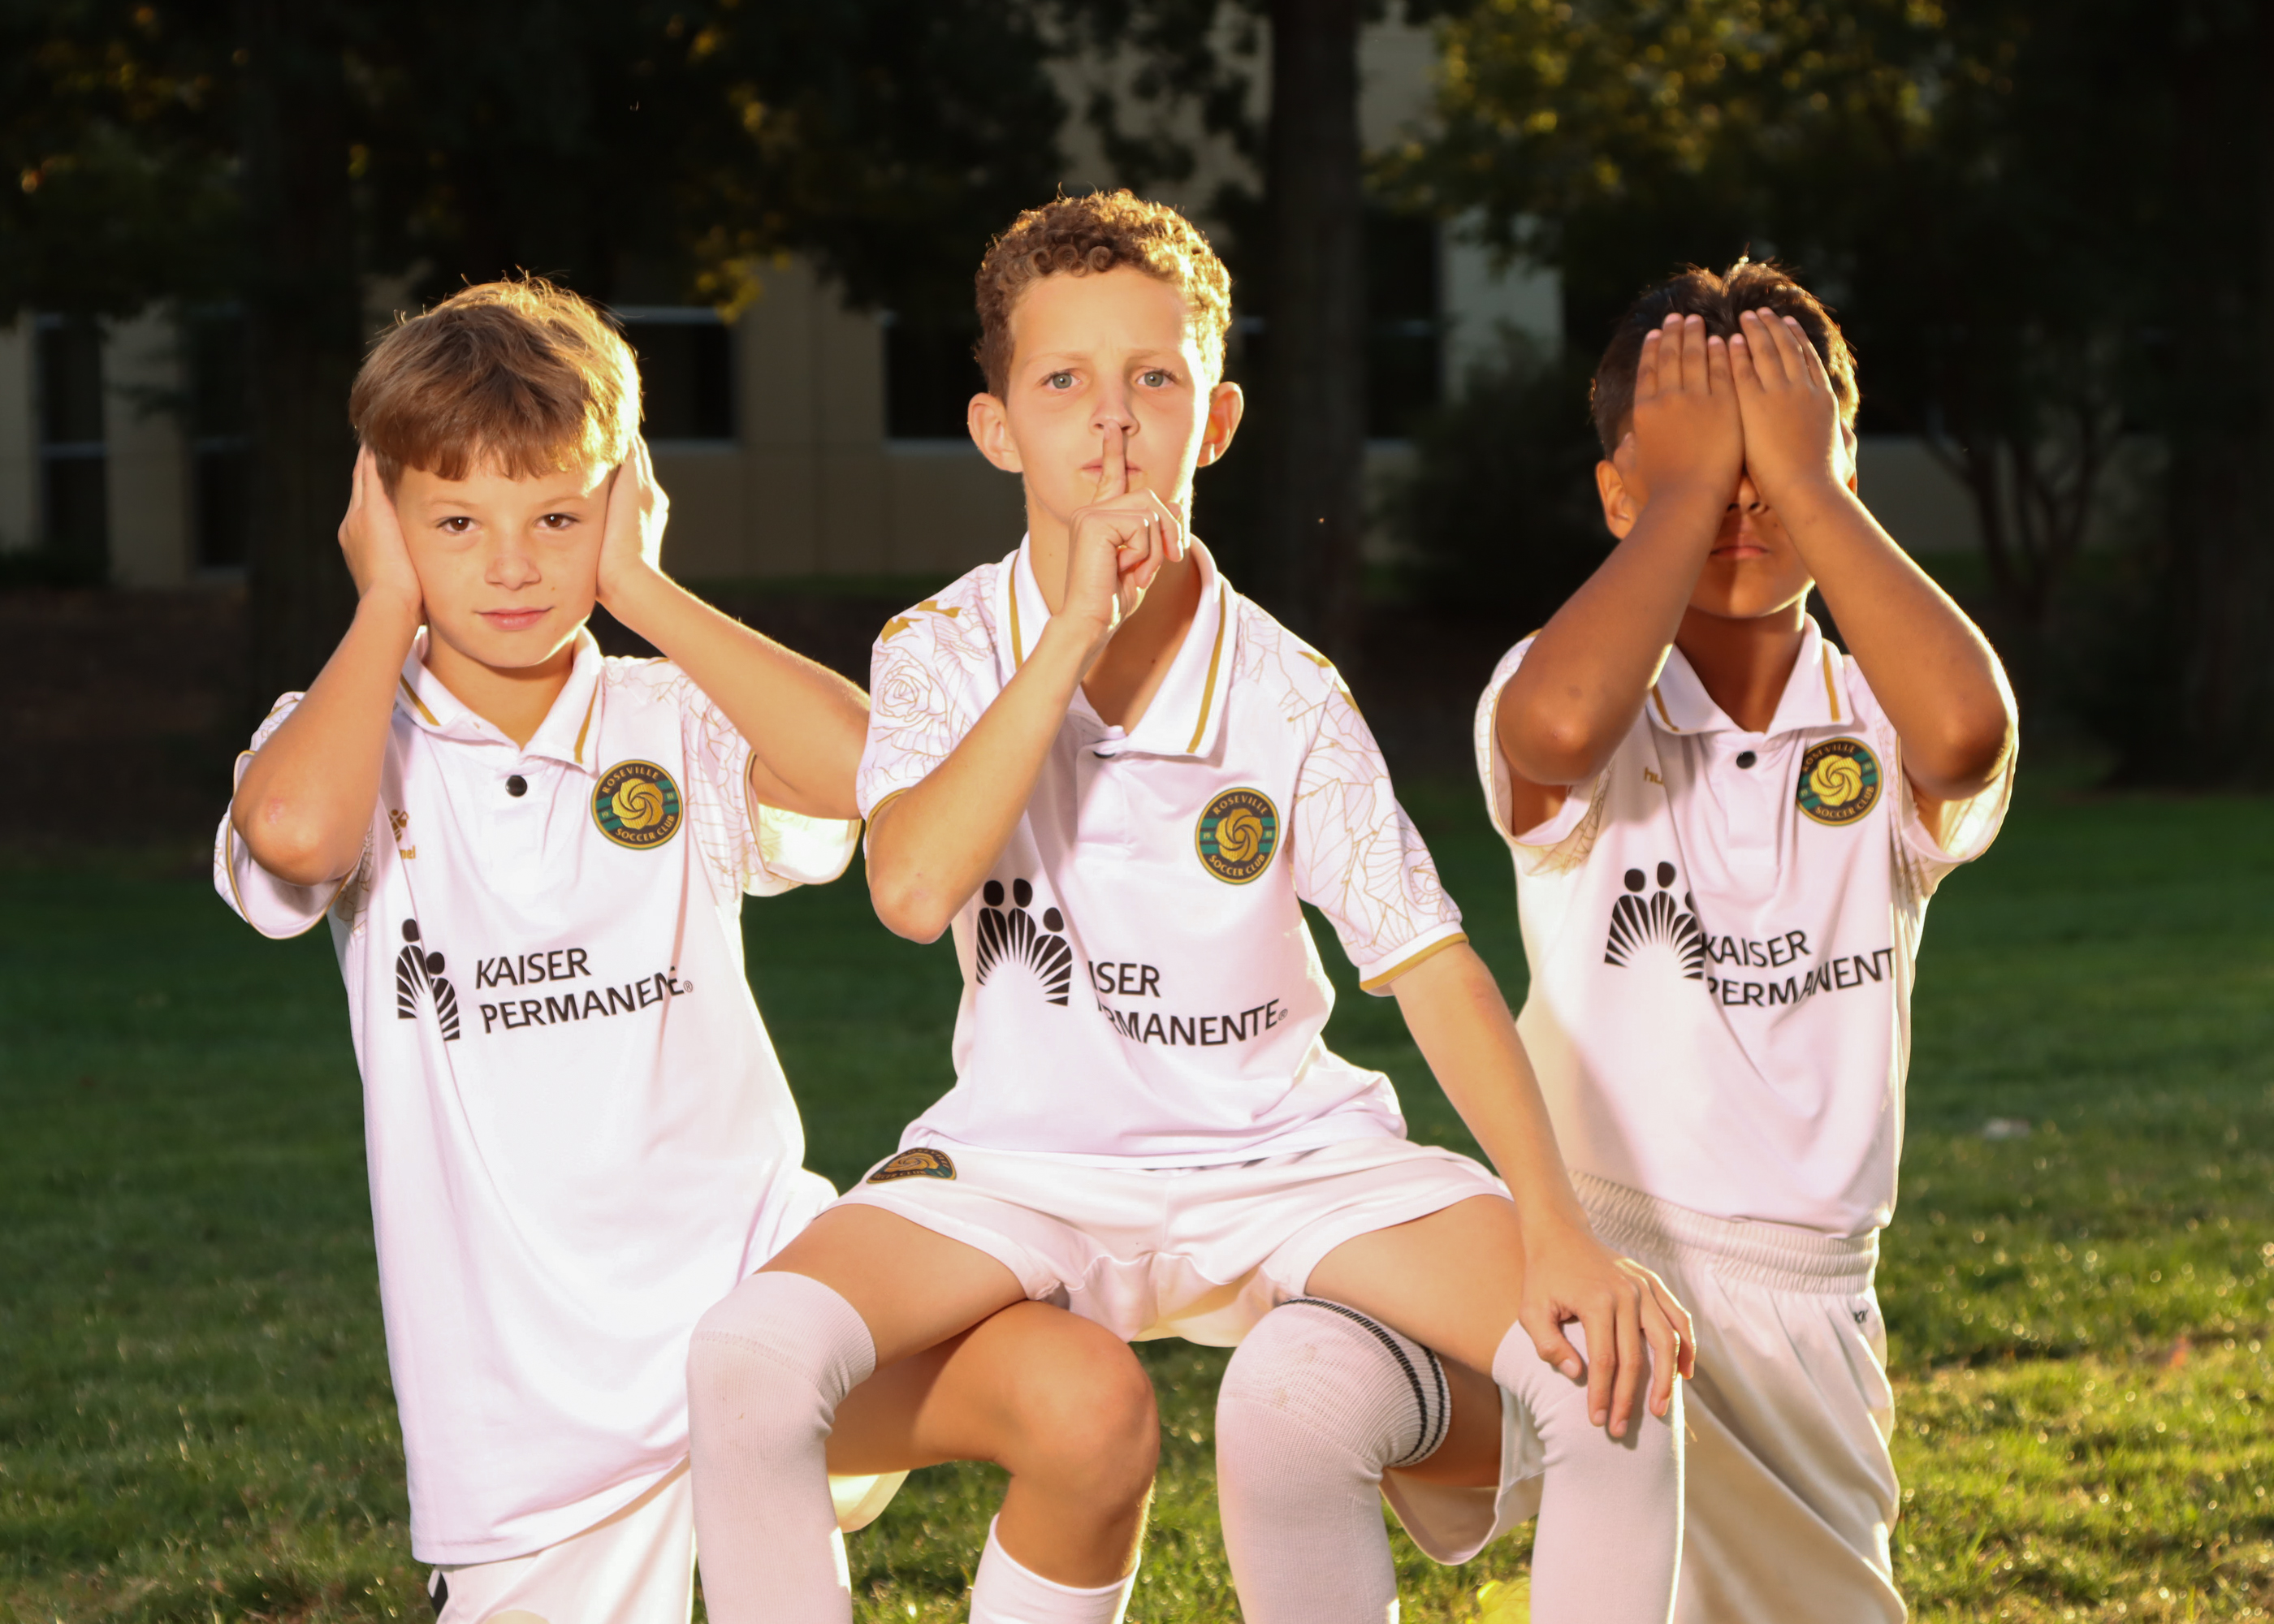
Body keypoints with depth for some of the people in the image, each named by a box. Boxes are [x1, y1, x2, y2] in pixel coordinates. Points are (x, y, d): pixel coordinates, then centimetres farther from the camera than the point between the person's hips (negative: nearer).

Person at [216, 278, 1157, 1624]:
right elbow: (292, 833, -23)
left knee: (1093, 1407, -24)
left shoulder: (677, 728, 6)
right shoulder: (349, 746, 3)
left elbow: (870, 764, -16)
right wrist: (389, 607, -7)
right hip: (535, 1390, 0)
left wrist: (644, 592, -7)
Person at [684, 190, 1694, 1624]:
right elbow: (913, 890, -24)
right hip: (1025, 1166, 0)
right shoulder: (945, 648, -5)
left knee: (1612, 1370, -22)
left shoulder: (1286, 690, -6)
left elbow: (1432, 964, -7)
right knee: (750, 1363, -28)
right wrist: (1076, 631, -25)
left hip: (1281, 1155, 0)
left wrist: (1561, 1232, -19)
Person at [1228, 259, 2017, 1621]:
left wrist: (1800, 480, -12)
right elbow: (1557, 728, -27)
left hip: (1804, 1309, 3)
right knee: (1300, 1387, -32)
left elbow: (1966, 728, -22)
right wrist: (1686, 485, -13)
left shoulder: (1881, 734, 5)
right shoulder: (1599, 708, 0)